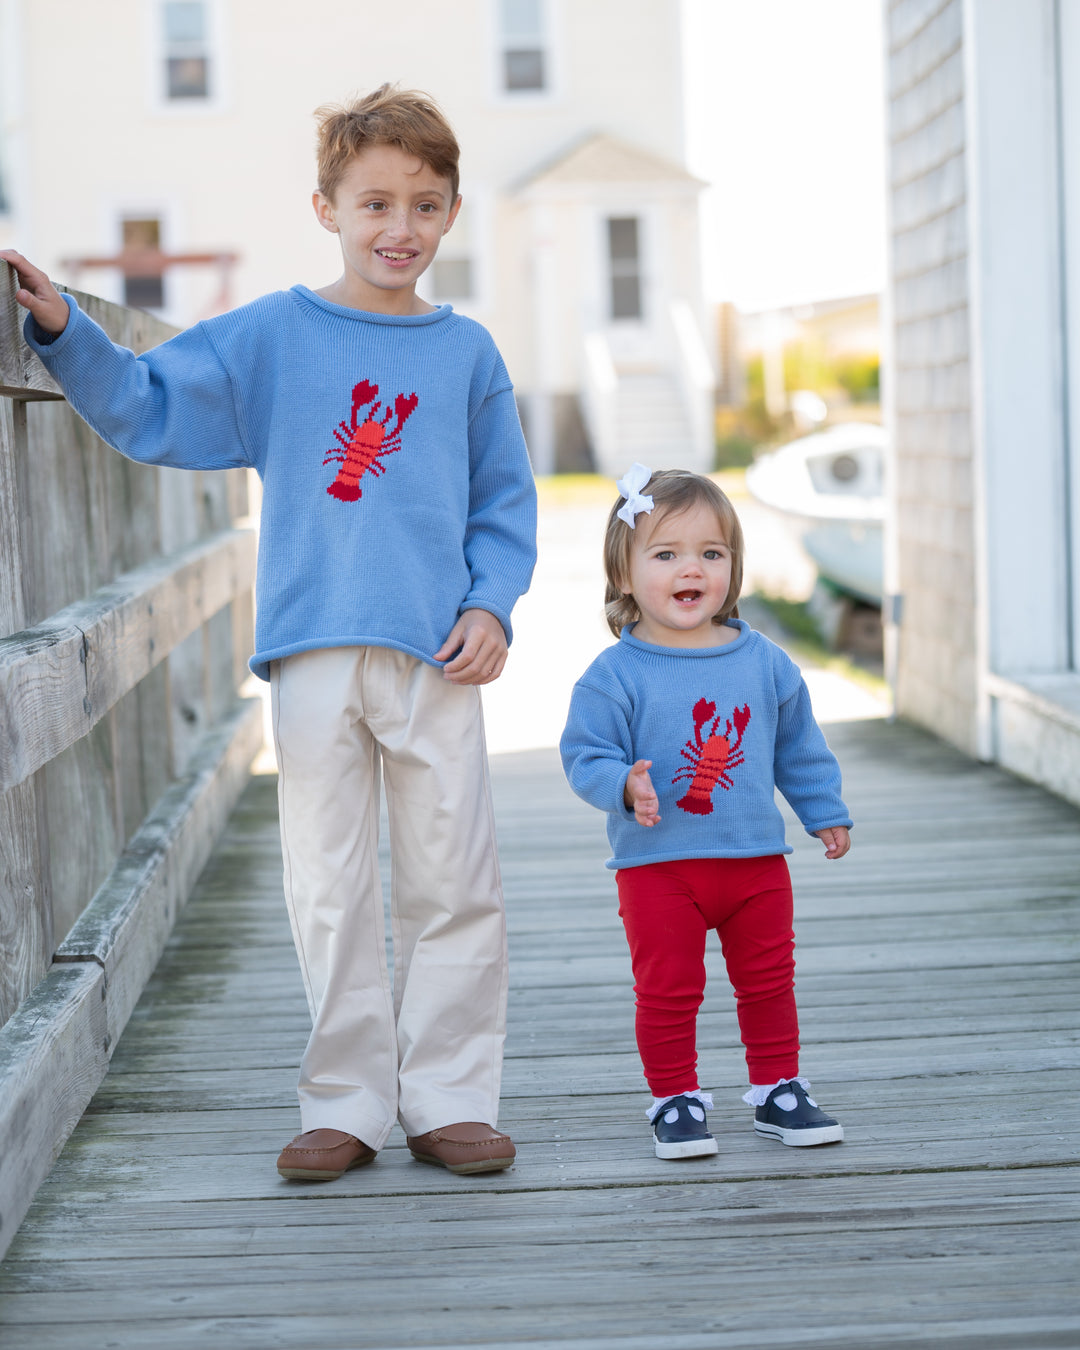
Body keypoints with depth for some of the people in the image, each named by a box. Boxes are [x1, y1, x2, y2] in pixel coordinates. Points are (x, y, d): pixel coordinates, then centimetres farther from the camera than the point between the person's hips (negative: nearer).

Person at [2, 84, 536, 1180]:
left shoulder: (466, 354, 8)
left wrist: (490, 605, -1)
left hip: (434, 658, 1)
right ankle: (346, 1104, 14)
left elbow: (504, 500, 12)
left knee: (453, 888, 3)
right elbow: (149, 411, 5)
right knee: (329, 895, 4)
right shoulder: (267, 338, 5)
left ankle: (449, 1100, 13)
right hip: (313, 653, -1)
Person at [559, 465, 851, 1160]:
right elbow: (586, 755, -10)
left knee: (770, 980, 11)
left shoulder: (765, 662, 4)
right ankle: (676, 1100, 16)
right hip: (657, 866, -3)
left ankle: (780, 1090, 26)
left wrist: (827, 813, 18)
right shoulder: (615, 674, -8)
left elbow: (800, 747, 15)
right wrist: (626, 788, -28)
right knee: (668, 990, 2)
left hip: (757, 859, 3)